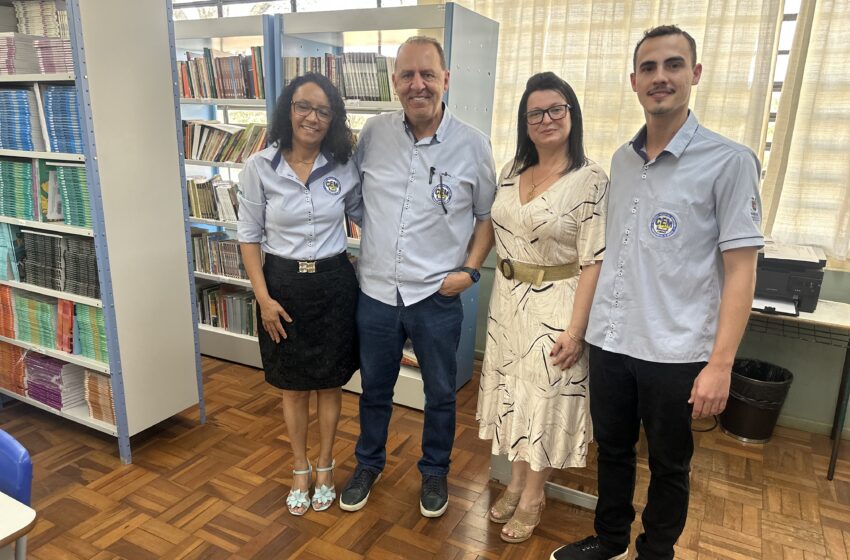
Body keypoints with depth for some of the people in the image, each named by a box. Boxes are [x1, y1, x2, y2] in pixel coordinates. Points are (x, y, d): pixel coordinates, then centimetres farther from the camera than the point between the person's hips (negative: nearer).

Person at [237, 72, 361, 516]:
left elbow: (364, 216, 11)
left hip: (333, 283, 1)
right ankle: (299, 469, 36)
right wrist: (263, 297, -10)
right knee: (293, 386, 14)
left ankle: (324, 467, 36)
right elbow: (249, 237, -4)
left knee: (330, 382, 14)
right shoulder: (259, 167, -8)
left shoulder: (343, 167, -4)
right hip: (283, 284, -1)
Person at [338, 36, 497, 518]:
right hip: (375, 292, 2)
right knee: (375, 388, 20)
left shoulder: (473, 145, -7)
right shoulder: (373, 133, -2)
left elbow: (488, 214, 3)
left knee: (440, 393, 16)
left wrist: (470, 269, -7)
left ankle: (435, 472, 41)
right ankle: (369, 463, 44)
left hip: (437, 297, -1)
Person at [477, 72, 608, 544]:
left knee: (546, 397, 8)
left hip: (555, 305, -6)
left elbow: (594, 262, -15)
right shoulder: (511, 172, 5)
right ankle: (516, 482, 36)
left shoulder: (591, 180, -13)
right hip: (508, 300, 6)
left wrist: (575, 329, -18)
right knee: (512, 390, 16)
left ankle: (533, 495, 28)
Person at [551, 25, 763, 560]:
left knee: (669, 466, 14)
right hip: (609, 341, 5)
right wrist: (586, 323, 12)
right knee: (613, 451, 20)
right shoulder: (621, 160, 8)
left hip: (675, 351, -4)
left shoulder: (730, 161, -8)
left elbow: (740, 270, -10)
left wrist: (721, 363, -15)